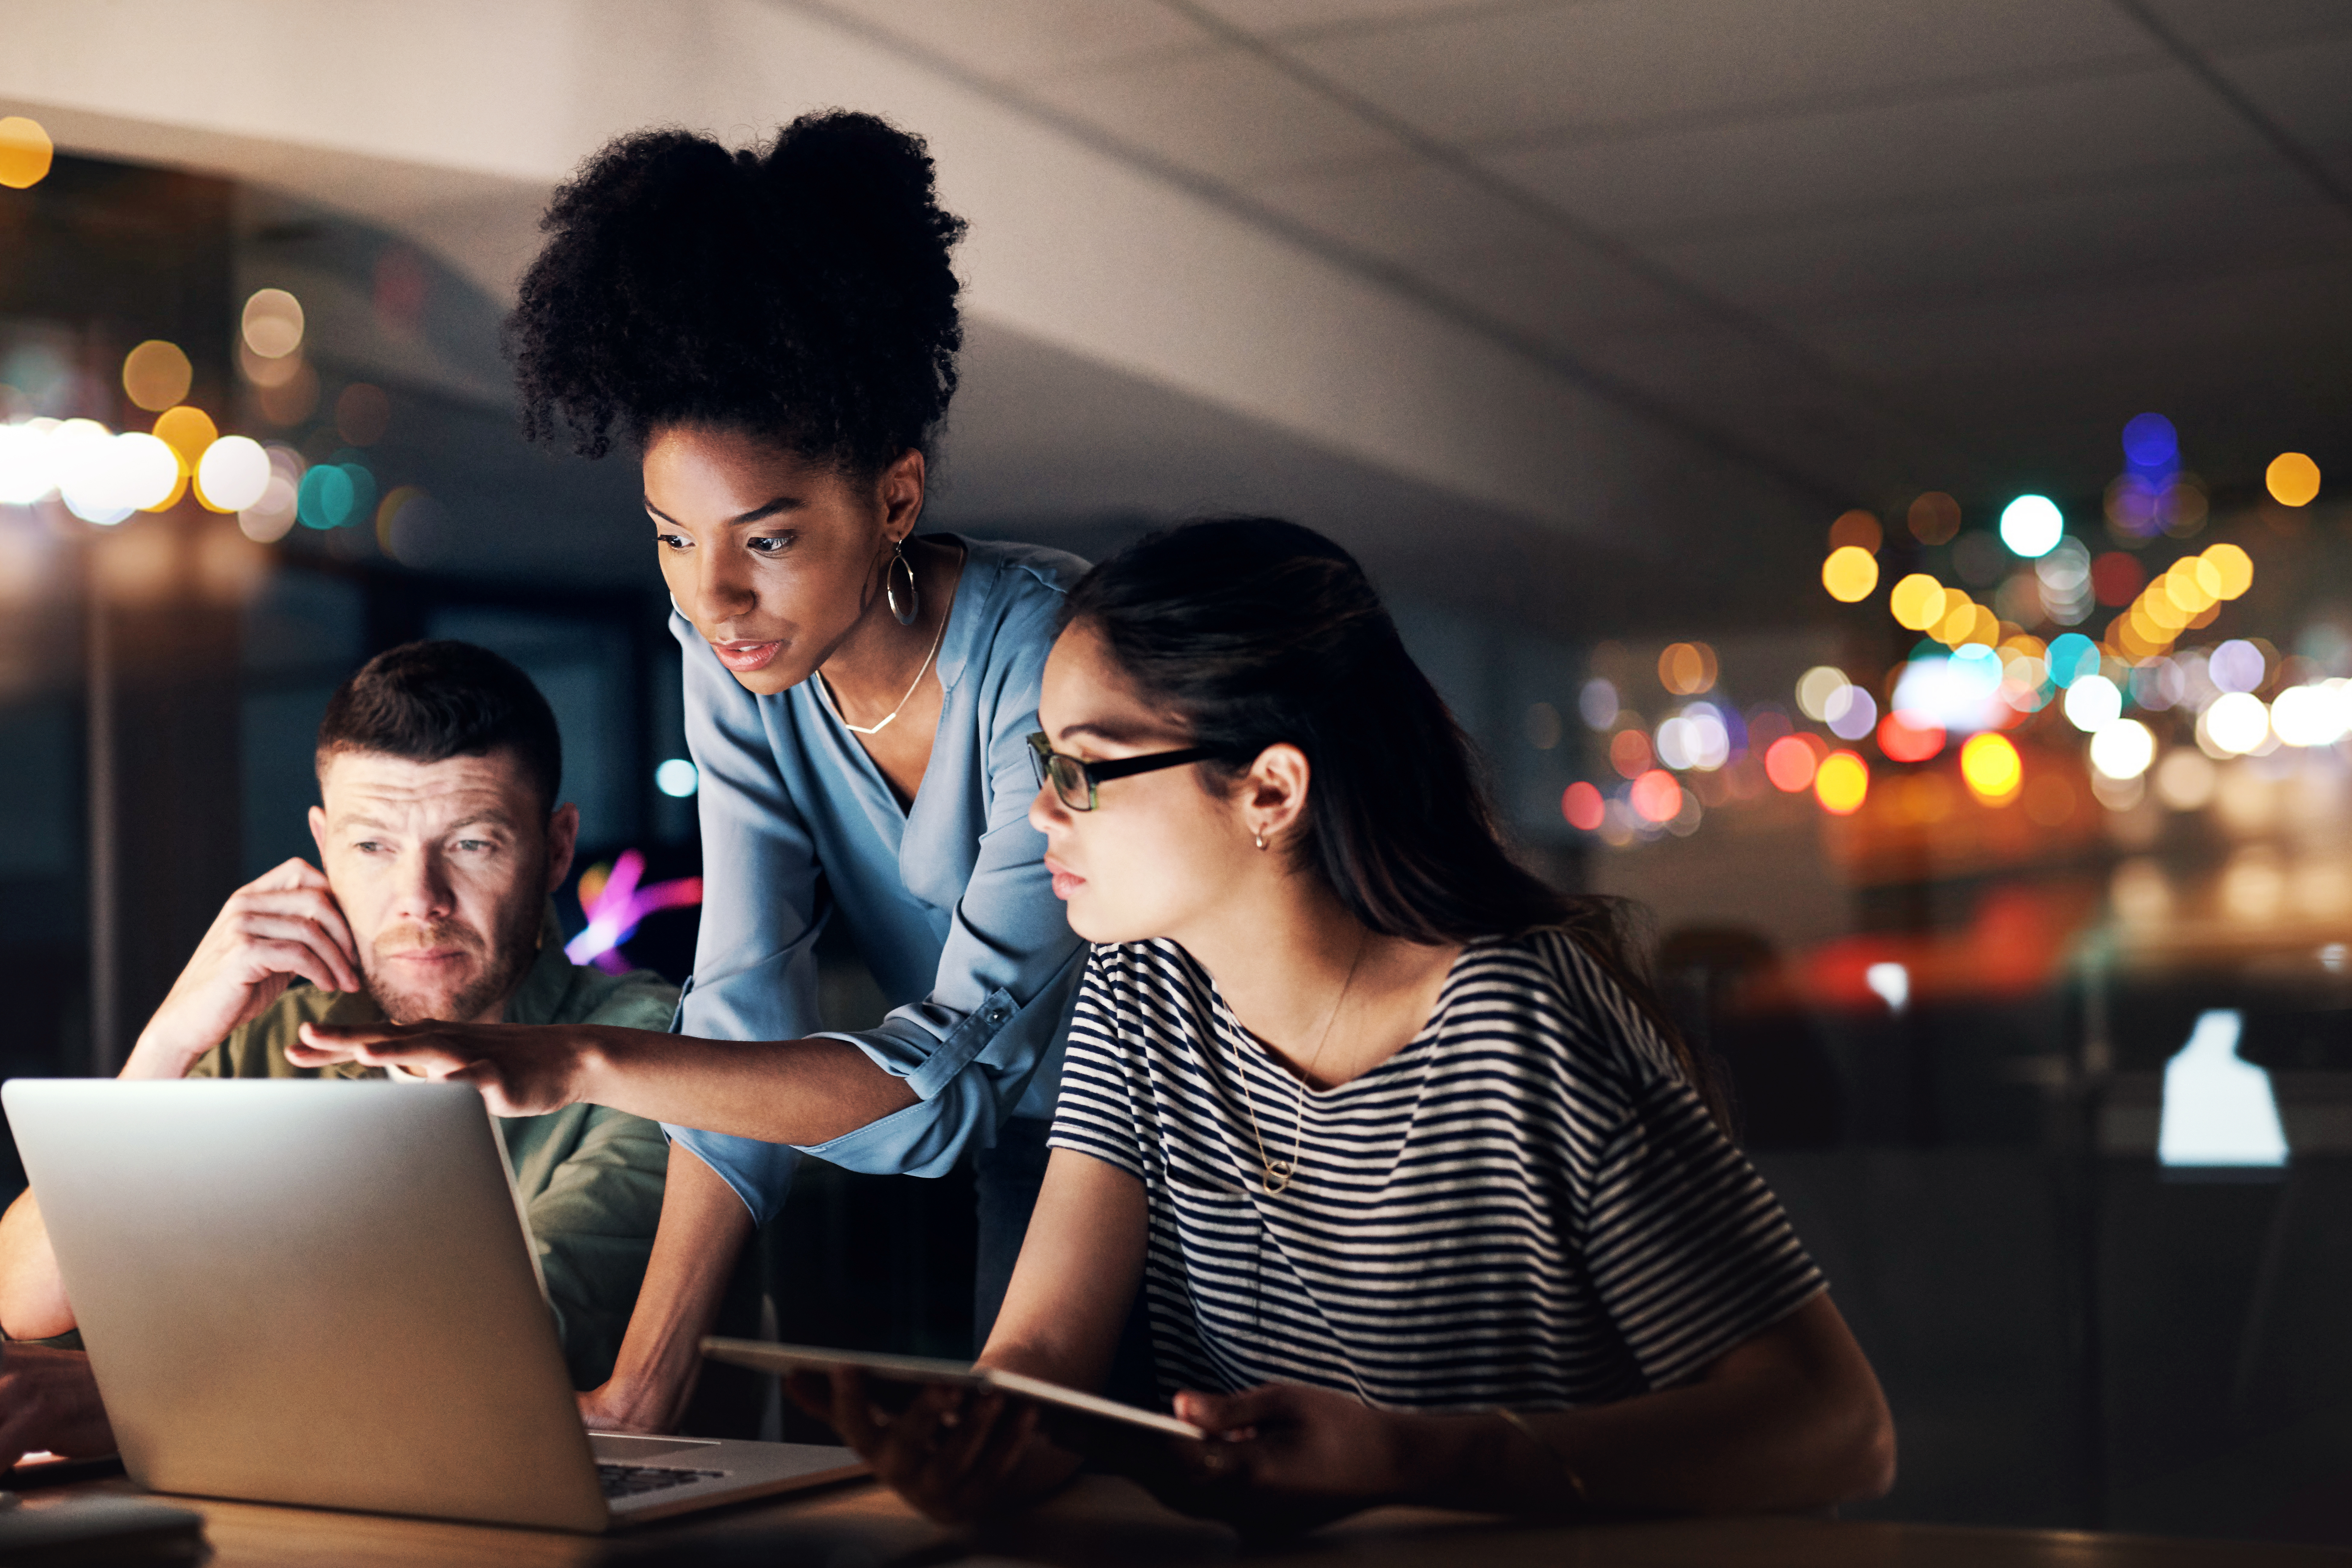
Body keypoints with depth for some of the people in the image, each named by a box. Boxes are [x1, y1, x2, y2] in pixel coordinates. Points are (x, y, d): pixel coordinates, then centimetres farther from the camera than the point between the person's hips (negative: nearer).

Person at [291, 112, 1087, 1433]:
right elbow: (747, 1026, -16)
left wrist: (583, 1067, -43)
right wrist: (642, 1393, -25)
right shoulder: (738, 657, -11)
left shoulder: (1054, 658, -29)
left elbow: (959, 1061, -34)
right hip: (1030, 1165, 5)